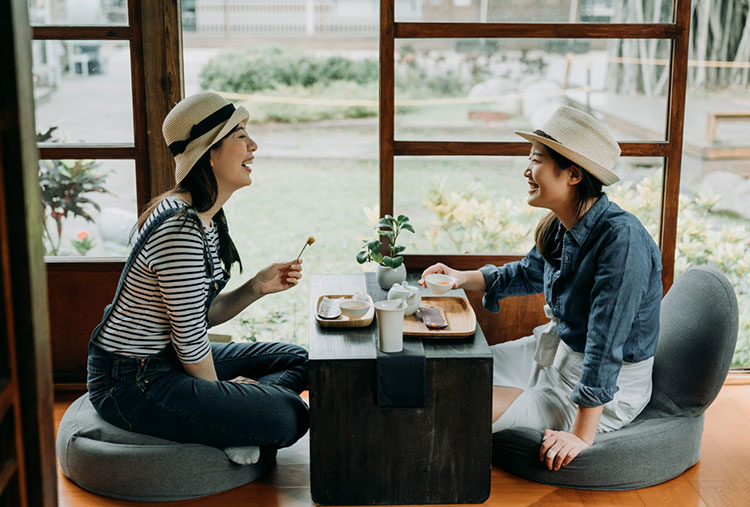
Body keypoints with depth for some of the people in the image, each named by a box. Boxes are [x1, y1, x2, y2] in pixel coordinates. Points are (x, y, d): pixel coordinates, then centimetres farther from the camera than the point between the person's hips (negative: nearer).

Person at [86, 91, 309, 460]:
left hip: (169, 358, 11)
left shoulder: (205, 217, 7)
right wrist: (219, 389, -3)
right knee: (288, 419, -22)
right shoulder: (181, 229, -25)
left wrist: (257, 287, -4)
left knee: (298, 360, 13)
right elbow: (189, 338, -20)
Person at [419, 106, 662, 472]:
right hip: (556, 352, 8)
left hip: (608, 390, -8)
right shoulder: (560, 227, -4)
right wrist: (463, 278, 7)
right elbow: (528, 274, 18)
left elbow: (606, 346, -29)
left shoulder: (621, 240, -30)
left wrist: (582, 436, -27)